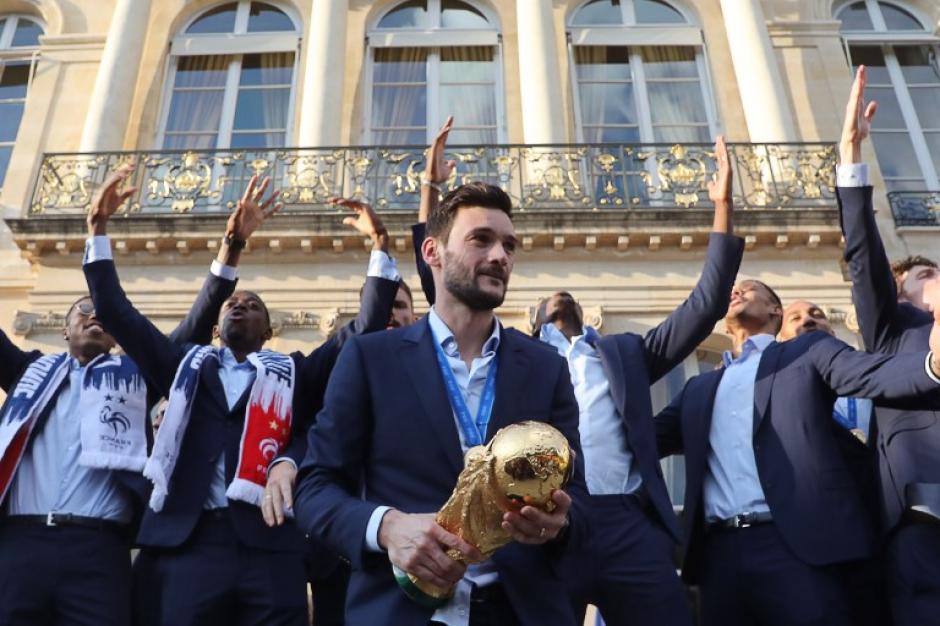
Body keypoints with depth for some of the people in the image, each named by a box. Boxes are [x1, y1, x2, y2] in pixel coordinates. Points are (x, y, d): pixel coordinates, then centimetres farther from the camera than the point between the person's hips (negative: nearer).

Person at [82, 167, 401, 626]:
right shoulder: (186, 365, 21)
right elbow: (115, 312, 19)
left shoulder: (293, 372, 16)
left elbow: (367, 328, 10)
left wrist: (378, 244, 5)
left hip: (269, 544, -1)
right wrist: (98, 229, 16)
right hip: (186, 542, 1)